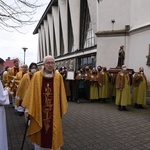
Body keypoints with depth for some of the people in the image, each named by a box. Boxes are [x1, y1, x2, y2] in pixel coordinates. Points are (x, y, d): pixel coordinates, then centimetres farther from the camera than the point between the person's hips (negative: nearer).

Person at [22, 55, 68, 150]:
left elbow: (61, 94, 1)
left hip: (54, 112, 1)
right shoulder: (37, 76, -8)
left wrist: (62, 109, 4)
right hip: (39, 110, 0)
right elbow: (32, 93, -3)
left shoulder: (58, 76, -5)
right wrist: (28, 108, -1)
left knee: (53, 132, 12)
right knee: (40, 132, 17)